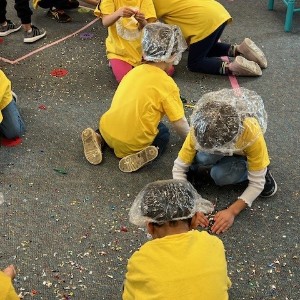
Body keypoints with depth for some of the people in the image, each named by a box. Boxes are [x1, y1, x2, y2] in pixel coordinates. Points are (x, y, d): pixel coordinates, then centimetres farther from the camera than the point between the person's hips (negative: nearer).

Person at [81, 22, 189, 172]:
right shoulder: (167, 84, -12)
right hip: (131, 144, -4)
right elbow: (179, 123, -8)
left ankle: (98, 139, 9)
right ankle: (138, 157, -5)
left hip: (107, 130, 5)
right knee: (163, 133, 24)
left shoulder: (135, 71, 6)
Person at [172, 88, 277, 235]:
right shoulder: (198, 131, -35)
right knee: (203, 159, -36)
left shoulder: (252, 134, -40)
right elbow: (178, 168, -25)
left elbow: (257, 184, -30)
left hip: (240, 155, 0)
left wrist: (232, 211, -40)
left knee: (220, 176, -33)